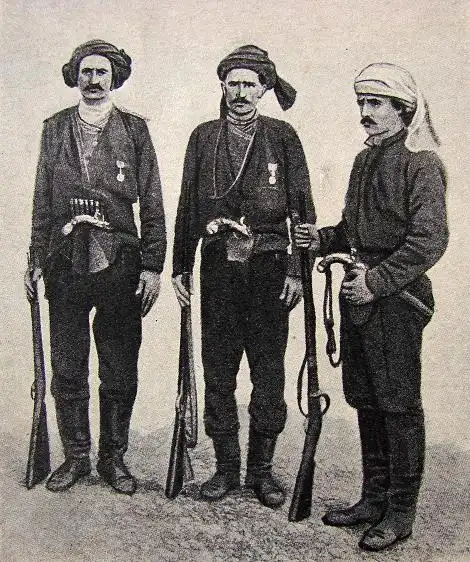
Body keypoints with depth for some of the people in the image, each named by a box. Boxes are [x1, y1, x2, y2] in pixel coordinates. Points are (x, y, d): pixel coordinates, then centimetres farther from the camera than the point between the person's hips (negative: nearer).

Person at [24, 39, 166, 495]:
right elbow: (42, 201, 12)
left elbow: (152, 204, 3)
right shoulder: (54, 129, 10)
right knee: (67, 370, 8)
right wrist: (37, 260, 6)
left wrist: (152, 266, -4)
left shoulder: (134, 130, 5)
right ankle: (75, 457, 24)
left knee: (120, 373, 6)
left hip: (119, 265, -1)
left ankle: (113, 458, 22)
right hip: (66, 265, 2)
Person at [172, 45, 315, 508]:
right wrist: (180, 266, 6)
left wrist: (297, 270, -6)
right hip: (218, 265, 2)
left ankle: (261, 468, 17)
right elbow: (187, 205, 12)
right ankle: (226, 466, 19)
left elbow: (302, 206, 2)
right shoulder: (203, 137, 11)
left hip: (268, 266, -1)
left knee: (268, 371, 3)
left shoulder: (282, 137, 6)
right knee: (218, 370, 5)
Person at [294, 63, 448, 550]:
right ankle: (374, 497, 28)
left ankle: (400, 512, 15)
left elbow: (429, 240, -18)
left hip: (397, 297, -8)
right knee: (365, 400, 14)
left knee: (399, 404, 1)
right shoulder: (365, 159, 17)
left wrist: (377, 281, -20)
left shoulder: (420, 163, -9)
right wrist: (323, 239, 3)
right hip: (359, 292, 9)